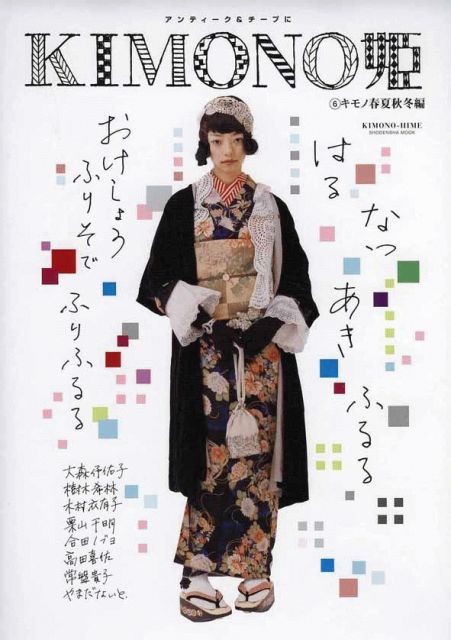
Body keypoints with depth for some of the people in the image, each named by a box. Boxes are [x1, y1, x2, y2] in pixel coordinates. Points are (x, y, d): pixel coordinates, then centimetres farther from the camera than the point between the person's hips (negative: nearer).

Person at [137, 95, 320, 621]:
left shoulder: (271, 208, 11)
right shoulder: (183, 205, 6)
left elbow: (296, 281, 10)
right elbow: (158, 280, 3)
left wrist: (276, 321, -6)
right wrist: (196, 314, -12)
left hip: (263, 346, 2)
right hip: (205, 350, -2)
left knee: (259, 453, 1)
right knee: (212, 455, -6)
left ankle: (255, 566, 14)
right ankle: (197, 573, 3)